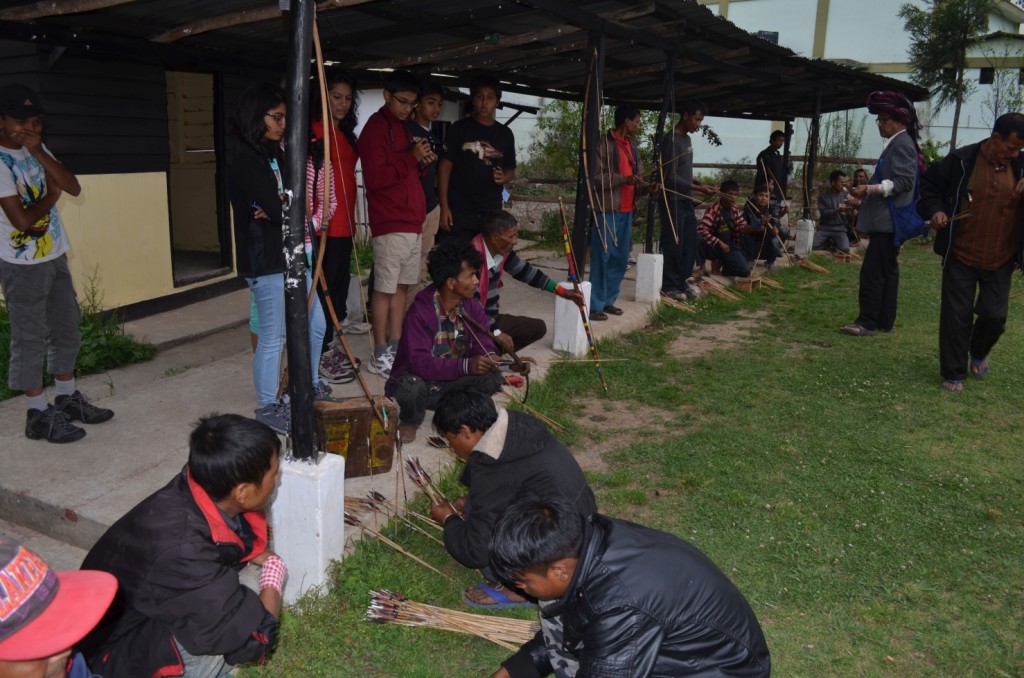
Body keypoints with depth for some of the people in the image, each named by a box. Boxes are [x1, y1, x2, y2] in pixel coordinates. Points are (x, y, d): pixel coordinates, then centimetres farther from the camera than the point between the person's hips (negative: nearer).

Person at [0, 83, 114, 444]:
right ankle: (37, 415, 11)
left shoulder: (35, 150, 6)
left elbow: (73, 188, -5)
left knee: (66, 329, 16)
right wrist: (51, 194, -5)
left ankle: (67, 398, 30)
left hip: (55, 256, 8)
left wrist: (39, 152, -15)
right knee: (30, 340, 1)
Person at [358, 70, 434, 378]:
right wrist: (411, 158, -17)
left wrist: (423, 161, 6)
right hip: (390, 225, -9)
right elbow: (375, 178, -17)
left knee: (401, 286, 10)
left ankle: (395, 349, 18)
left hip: (412, 222, 9)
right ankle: (380, 356, 2)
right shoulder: (375, 129, -8)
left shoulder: (403, 128, 19)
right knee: (384, 289, -4)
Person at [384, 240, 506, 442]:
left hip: (451, 384, 4)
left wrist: (490, 358, -35)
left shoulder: (473, 308, -6)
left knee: (493, 378, -21)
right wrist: (466, 365, -45)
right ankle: (410, 421, -3)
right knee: (411, 387, -39)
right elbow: (419, 362, -33)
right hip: (418, 380, -4)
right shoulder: (420, 311, -25)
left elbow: (484, 347, -10)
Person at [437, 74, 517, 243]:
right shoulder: (460, 129, 1)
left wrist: (503, 177, -7)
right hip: (458, 210, -3)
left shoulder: (505, 134, 10)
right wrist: (444, 206, -10)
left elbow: (511, 170, 18)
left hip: (491, 212, 3)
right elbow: (445, 165, -2)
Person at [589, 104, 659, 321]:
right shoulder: (604, 144, -9)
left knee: (621, 259, 11)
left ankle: (608, 300, 22)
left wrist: (646, 187, 0)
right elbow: (595, 178, -15)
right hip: (607, 210, -8)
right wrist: (623, 179, -23)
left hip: (626, 211, 8)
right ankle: (595, 305, 0)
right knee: (602, 258, -6)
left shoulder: (632, 146, 16)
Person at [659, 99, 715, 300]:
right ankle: (669, 286, 7)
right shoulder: (671, 141, -15)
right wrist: (697, 188, -20)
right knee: (674, 245, -2)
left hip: (687, 200, 9)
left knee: (690, 244, 11)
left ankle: (683, 281, 21)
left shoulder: (687, 139, 13)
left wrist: (699, 184, 8)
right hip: (673, 201, -9)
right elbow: (671, 177, -19)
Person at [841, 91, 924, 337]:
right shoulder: (896, 144, 18)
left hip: (889, 220, -11)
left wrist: (870, 189, -25)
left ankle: (867, 322, -7)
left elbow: (904, 181, -21)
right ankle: (884, 321, 17)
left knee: (873, 271, -10)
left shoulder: (902, 144, -13)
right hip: (888, 219, 11)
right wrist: (867, 192, 16)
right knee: (887, 270, 12)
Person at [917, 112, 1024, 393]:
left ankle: (978, 353, 38)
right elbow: (929, 184, 5)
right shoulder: (961, 160, -8)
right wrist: (935, 210, -13)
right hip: (960, 256, -2)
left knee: (995, 315, 5)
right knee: (956, 316, 3)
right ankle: (953, 373, 17)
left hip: (1000, 260, 2)